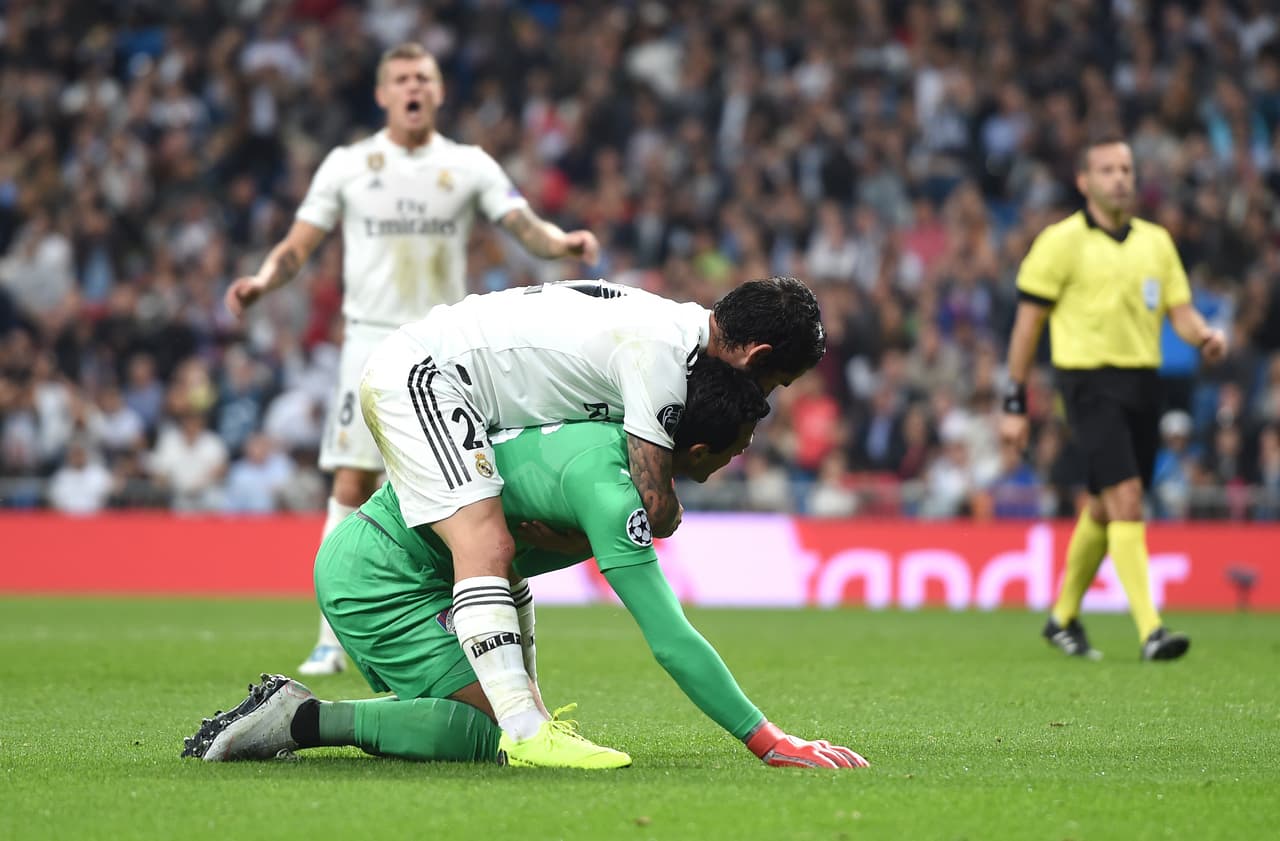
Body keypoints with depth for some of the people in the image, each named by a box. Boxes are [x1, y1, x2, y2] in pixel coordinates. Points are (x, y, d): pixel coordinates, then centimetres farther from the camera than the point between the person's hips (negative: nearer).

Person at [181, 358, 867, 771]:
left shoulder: (614, 424, 3)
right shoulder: (607, 486, -25)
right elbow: (671, 640, -26)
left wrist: (571, 544, -12)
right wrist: (767, 741, -24)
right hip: (380, 579, -10)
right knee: (499, 730, -15)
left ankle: (283, 716, 8)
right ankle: (302, 718, -14)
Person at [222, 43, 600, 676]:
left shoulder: (469, 166, 6)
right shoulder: (348, 164, 5)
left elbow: (526, 227, -1)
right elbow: (299, 244, 5)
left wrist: (563, 242, -23)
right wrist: (263, 280, -15)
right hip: (373, 339, -1)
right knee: (353, 486, -9)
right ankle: (332, 637, -5)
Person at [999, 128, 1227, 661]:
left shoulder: (1156, 241, 12)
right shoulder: (1062, 242, -4)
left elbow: (1180, 312, 11)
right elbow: (1028, 323, -1)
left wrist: (1205, 337, -13)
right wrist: (1015, 404, -2)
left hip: (1142, 384, 6)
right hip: (1090, 382, -6)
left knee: (1102, 510, 14)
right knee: (1126, 501, -17)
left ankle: (1063, 619, 31)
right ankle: (1150, 632, -23)